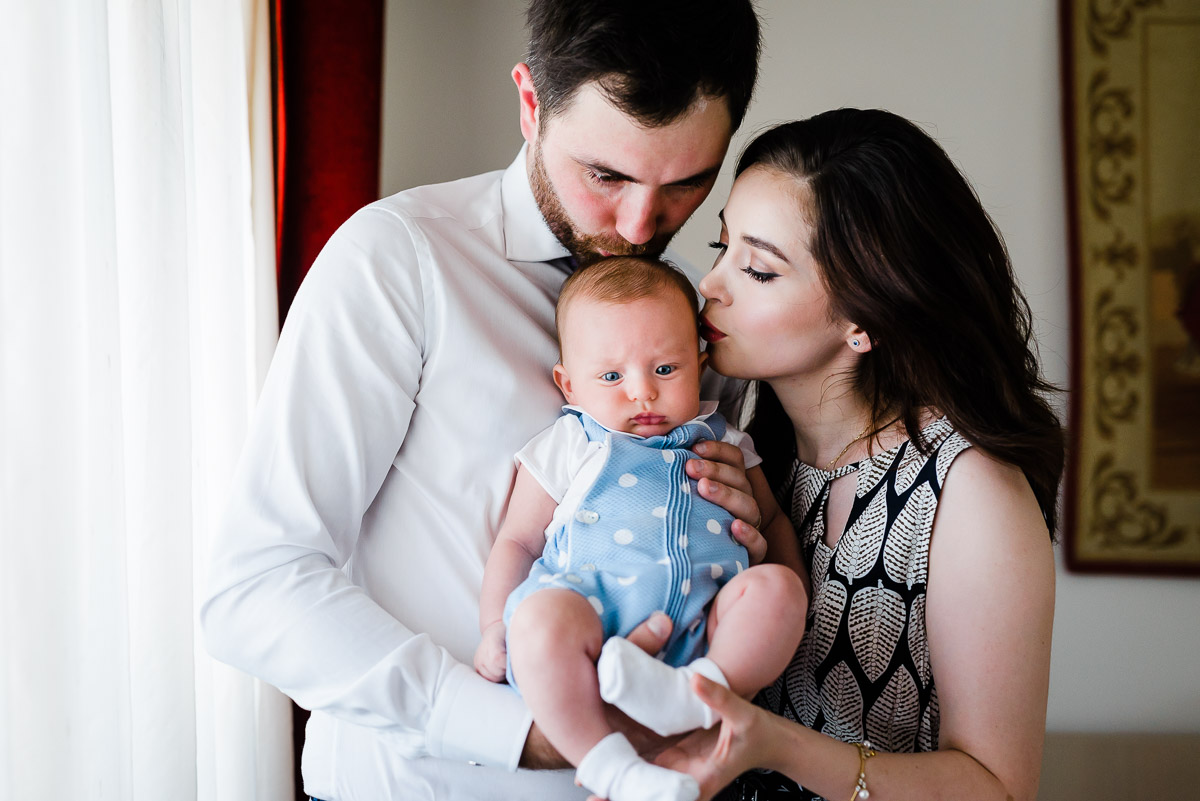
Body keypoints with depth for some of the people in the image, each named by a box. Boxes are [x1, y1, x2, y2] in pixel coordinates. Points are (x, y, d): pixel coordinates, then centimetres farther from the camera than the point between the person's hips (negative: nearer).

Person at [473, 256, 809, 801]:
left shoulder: (723, 445, 24)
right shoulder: (568, 448, 16)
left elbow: (772, 521, 32)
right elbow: (517, 541, 15)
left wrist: (790, 599, 16)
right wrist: (494, 627, 3)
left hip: (701, 633, 3)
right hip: (588, 607, -2)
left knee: (776, 587, -24)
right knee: (541, 616, -36)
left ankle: (694, 695, -40)